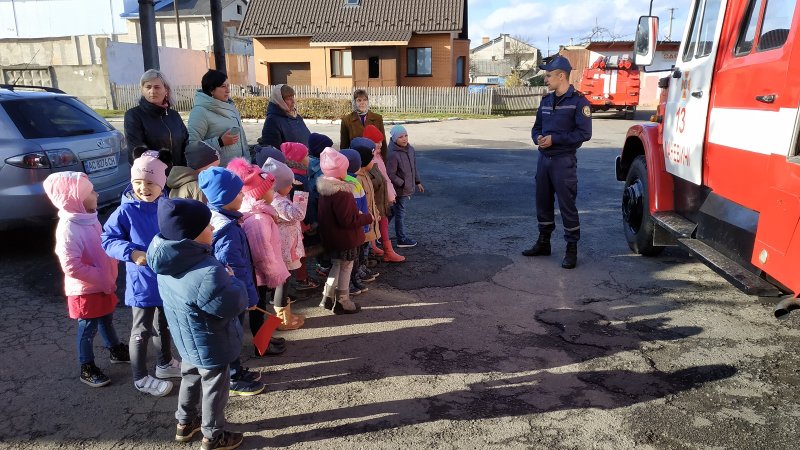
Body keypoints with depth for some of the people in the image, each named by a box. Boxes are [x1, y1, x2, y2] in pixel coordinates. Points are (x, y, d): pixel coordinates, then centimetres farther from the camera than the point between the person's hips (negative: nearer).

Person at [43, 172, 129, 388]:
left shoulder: (88, 218, -2)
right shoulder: (68, 229, -28)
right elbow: (71, 267, -30)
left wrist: (109, 276, 4)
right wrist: (102, 277, -23)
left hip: (103, 284, 8)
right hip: (85, 289, -8)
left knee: (107, 320, 25)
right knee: (88, 328, 9)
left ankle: (116, 351, 44)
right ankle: (87, 369, 26)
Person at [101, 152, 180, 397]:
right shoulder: (126, 211, -18)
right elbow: (108, 240, -11)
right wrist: (131, 252, -25)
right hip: (142, 282, -5)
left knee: (164, 324, 24)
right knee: (142, 330, 10)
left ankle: (165, 363, 45)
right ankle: (141, 378, 27)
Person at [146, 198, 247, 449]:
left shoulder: (169, 263, -11)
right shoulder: (207, 273, -39)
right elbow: (234, 305, -28)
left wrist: (222, 276, -2)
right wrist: (231, 280, -12)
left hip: (188, 339, 8)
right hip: (210, 344, -8)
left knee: (191, 377, 29)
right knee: (214, 387, 15)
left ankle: (185, 422, 50)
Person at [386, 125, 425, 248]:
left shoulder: (410, 150, 4)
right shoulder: (393, 154, -23)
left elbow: (414, 168, 16)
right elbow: (390, 174, -21)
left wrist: (417, 182, 17)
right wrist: (403, 184, -20)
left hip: (408, 189, 8)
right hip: (400, 190, -8)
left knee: (393, 211, 18)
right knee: (400, 213, 4)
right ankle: (402, 239, 17)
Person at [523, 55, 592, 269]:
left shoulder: (578, 101, -9)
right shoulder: (546, 101, 13)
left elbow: (584, 133, -15)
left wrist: (554, 139, -18)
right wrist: (538, 138, -4)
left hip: (564, 161, -7)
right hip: (544, 158, 7)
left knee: (567, 205, -3)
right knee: (543, 202, 14)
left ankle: (572, 249, 7)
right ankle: (543, 243, 27)